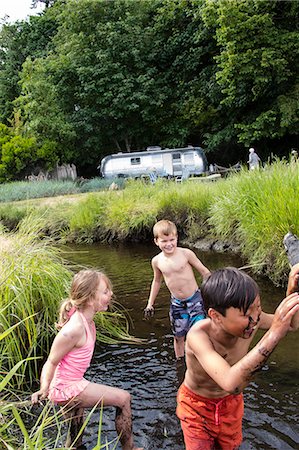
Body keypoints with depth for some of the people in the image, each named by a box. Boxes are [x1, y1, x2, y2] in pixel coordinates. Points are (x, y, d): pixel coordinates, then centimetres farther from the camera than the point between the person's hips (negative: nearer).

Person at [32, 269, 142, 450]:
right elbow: (52, 362, -21)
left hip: (73, 384, 9)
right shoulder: (75, 328, -30)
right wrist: (45, 388, -35)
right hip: (67, 389, -9)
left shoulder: (87, 321, -2)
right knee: (123, 398, -4)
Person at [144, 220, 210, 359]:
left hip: (195, 299, -3)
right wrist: (150, 303, 15)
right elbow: (157, 281, 14)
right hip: (176, 303, 3)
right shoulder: (157, 261, -3)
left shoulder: (186, 254, -15)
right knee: (178, 337, 15)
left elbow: (204, 271, -5)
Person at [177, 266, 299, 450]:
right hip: (197, 405, -4)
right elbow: (231, 383, -53)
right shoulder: (198, 335, -40)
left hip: (231, 401, 5)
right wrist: (274, 334, -56)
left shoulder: (249, 319, -27)